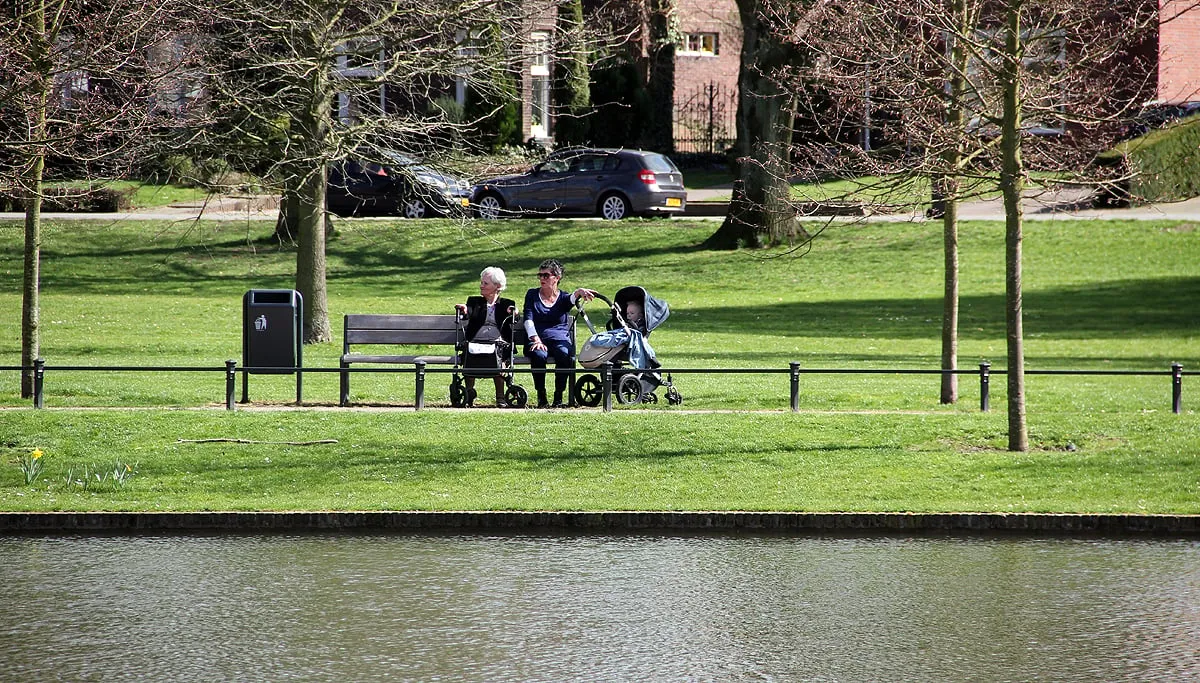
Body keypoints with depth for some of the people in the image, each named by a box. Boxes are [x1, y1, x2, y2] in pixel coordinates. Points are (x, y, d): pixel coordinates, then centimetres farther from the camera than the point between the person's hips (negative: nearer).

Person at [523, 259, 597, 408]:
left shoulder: (563, 298, 13)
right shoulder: (532, 295, 15)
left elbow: (571, 299, -13)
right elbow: (528, 320, 1)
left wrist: (579, 293, -39)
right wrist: (536, 340, -17)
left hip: (560, 339, 0)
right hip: (537, 339, 0)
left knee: (565, 355, -34)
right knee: (539, 355, -35)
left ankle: (558, 396, -23)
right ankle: (541, 396, -24)